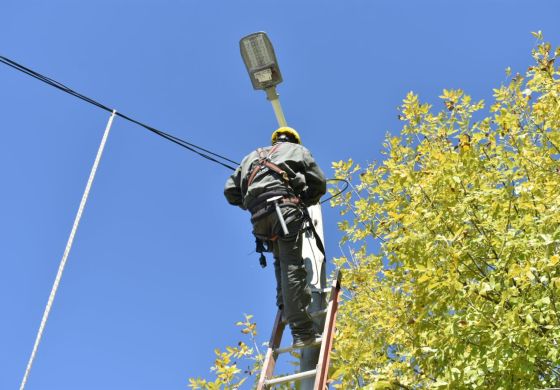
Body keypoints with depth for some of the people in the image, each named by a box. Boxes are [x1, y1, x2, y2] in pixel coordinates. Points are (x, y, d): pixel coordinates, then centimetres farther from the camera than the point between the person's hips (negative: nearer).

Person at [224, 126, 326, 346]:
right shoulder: (297, 150, 27)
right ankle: (301, 331, -22)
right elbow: (319, 184, 18)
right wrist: (304, 201, 36)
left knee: (281, 262, 21)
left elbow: (231, 191, 26)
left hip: (258, 216, 4)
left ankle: (286, 308, 2)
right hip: (285, 206, -4)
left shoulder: (253, 156, 36)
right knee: (292, 267, -14)